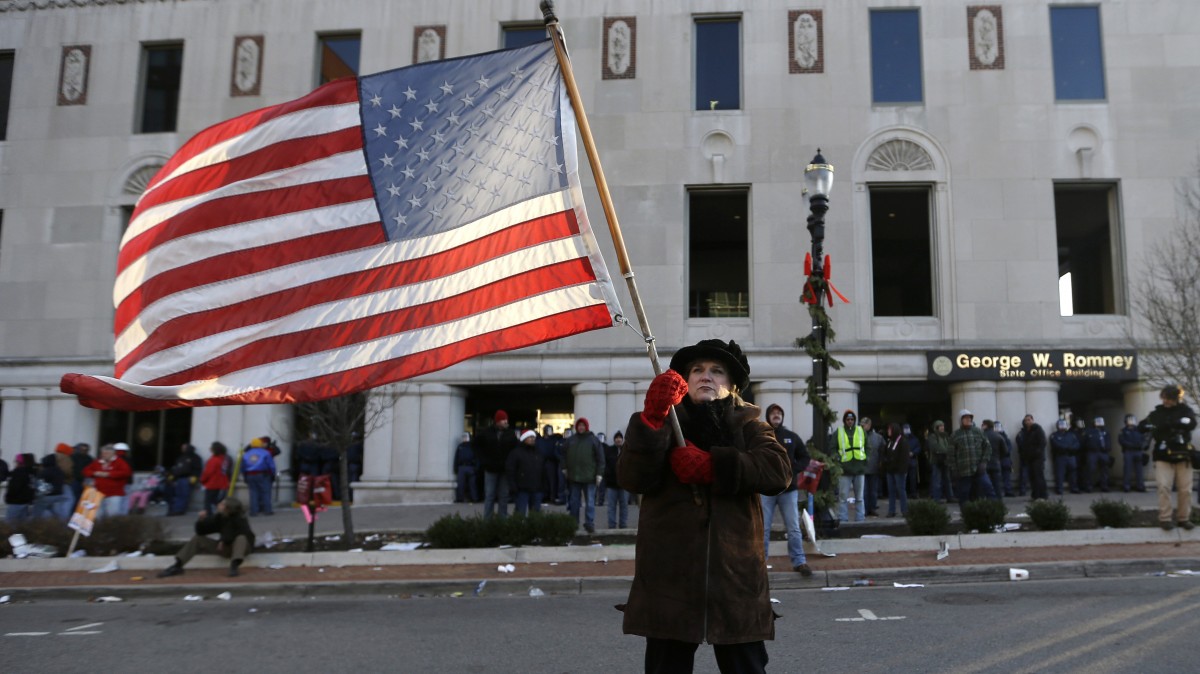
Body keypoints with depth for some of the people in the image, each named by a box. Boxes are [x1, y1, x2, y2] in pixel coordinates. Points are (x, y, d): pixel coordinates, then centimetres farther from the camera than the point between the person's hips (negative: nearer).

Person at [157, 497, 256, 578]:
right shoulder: (219, 518, -2)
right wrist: (201, 521, -19)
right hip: (225, 547, 6)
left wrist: (223, 541, -20)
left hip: (241, 546, -6)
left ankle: (234, 566, -59)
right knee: (198, 539, -2)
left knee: (240, 538, -39)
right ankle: (177, 566, -13)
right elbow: (201, 531, 2)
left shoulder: (240, 520, -17)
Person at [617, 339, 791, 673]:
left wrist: (712, 465, -19)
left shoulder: (747, 425, 12)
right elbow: (633, 479, -7)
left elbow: (779, 470, -8)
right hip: (670, 573, 0)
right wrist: (651, 419, -23)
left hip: (735, 573, 0)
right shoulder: (665, 424, 10)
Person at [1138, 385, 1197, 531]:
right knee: (1164, 487, -11)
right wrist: (1151, 426, -13)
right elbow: (1141, 427, 9)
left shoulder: (1185, 411, 5)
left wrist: (1169, 424, -22)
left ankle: (1184, 518, 14)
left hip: (1183, 456, 0)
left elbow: (1191, 424, -15)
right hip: (1163, 457, 0)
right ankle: (1165, 519, -6)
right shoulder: (1157, 413, 10)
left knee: (1185, 489, 2)